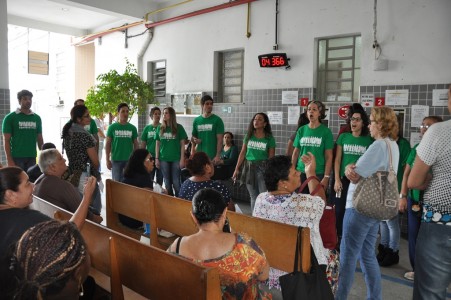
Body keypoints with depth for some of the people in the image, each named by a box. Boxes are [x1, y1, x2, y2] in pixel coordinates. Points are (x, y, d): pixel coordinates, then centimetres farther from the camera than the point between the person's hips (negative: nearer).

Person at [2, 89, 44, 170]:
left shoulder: (37, 118, 10)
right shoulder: (10, 118, -1)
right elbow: (6, 140, -3)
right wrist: (9, 160, -11)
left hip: (32, 158, 3)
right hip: (17, 158, -3)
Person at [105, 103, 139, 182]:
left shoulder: (132, 128, 4)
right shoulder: (112, 127, 0)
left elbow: (136, 145, 9)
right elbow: (108, 144, 2)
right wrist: (107, 160, -3)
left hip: (129, 160, 2)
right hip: (116, 160, -1)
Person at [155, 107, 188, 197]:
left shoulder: (179, 127, -1)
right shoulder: (160, 128, 7)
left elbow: (182, 144, -1)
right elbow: (157, 144, 10)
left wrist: (182, 159, -7)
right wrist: (156, 158, 4)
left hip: (176, 159, -3)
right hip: (164, 159, 3)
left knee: (176, 182, -3)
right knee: (167, 182, 10)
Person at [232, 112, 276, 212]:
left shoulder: (269, 138, -1)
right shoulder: (248, 136, 6)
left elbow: (271, 157, -1)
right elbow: (242, 153, 8)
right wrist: (237, 169, 5)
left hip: (262, 167, -3)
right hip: (249, 167, 3)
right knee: (253, 197, 11)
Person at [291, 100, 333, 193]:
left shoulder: (326, 131, -2)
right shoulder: (301, 130, 7)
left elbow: (329, 157, -5)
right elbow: (295, 153, 11)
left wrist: (326, 177, -11)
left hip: (319, 174, -3)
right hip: (301, 172, 3)